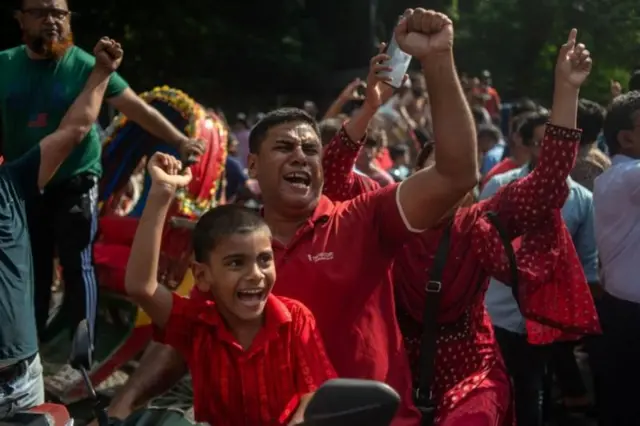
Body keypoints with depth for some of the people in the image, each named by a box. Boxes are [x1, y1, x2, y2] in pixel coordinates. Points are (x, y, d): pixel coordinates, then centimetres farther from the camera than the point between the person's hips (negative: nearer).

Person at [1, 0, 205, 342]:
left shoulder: (85, 65, -9)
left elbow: (137, 108, -11)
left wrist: (179, 140, -19)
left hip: (74, 184, -3)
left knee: (77, 266, -2)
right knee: (30, 268, 13)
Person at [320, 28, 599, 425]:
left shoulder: (481, 224, -3)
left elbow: (548, 183, -13)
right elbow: (334, 178, -14)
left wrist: (566, 90, -19)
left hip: (470, 374, -1)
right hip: (401, 372, 1)